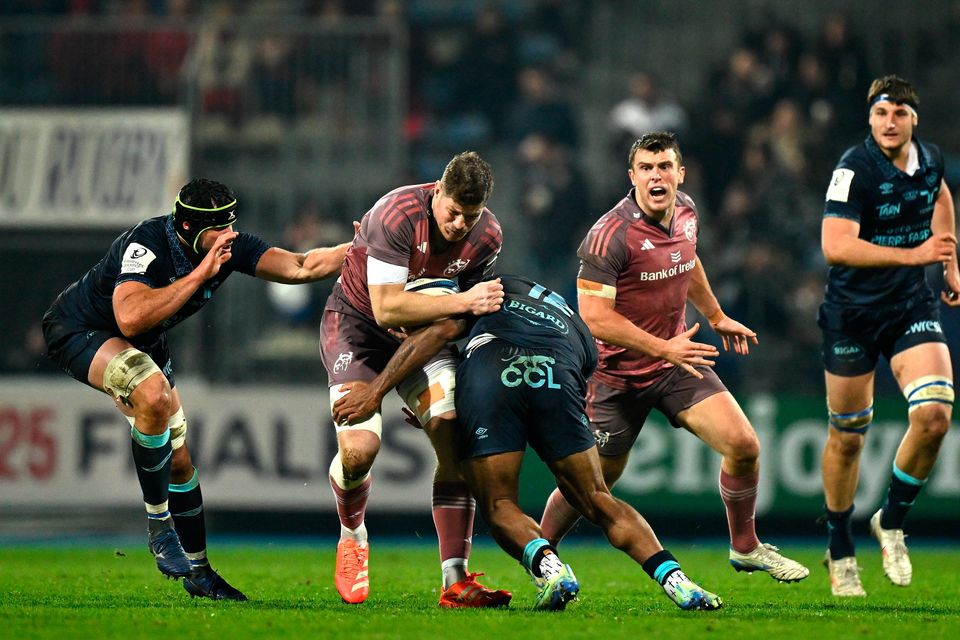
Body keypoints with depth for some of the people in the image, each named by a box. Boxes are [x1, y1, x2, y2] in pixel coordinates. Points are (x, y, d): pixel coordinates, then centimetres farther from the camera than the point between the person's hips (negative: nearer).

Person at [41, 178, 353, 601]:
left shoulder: (228, 247, -16)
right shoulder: (147, 245, -36)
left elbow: (300, 267, -16)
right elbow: (131, 318, -50)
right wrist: (201, 274, -48)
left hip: (146, 343, 8)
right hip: (77, 329, -8)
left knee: (178, 459, 6)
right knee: (154, 394, -36)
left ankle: (197, 572, 21)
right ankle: (158, 523, -20)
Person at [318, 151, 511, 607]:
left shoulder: (488, 238, -11)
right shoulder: (397, 214, -30)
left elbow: (475, 307, 5)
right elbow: (387, 307, -34)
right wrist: (461, 303, -39)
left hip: (423, 332, 5)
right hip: (357, 322, -5)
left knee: (455, 440, -14)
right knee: (359, 447, -22)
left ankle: (455, 582, -14)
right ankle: (352, 539, 13)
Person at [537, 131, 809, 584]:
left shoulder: (686, 212, 0)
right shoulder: (611, 234, -23)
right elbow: (593, 316, -25)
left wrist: (716, 316, 31)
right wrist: (662, 348, -26)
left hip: (676, 364, 6)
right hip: (619, 373, -6)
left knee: (743, 445, -6)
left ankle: (746, 547, 14)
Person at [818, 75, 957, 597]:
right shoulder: (855, 169, -17)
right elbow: (835, 245, -28)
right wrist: (912, 254, -32)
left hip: (913, 305, 4)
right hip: (853, 312, -4)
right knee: (847, 435, 6)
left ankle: (891, 522, 6)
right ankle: (840, 553, 24)